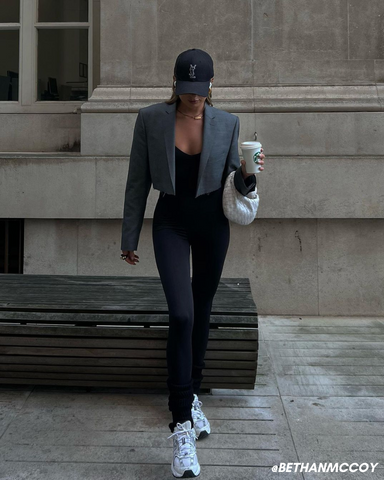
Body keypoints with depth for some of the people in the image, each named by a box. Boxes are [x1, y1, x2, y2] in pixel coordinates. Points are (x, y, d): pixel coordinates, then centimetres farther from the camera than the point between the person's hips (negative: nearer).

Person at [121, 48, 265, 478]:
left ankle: (190, 395, 35)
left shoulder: (227, 123, -3)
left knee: (201, 312, 12)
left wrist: (248, 174, -19)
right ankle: (182, 423, -8)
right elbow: (137, 182, -1)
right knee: (181, 314, -16)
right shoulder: (150, 119, -7)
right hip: (171, 222, -2)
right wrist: (129, 237, 1)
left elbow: (237, 185, 5)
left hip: (212, 222, 2)